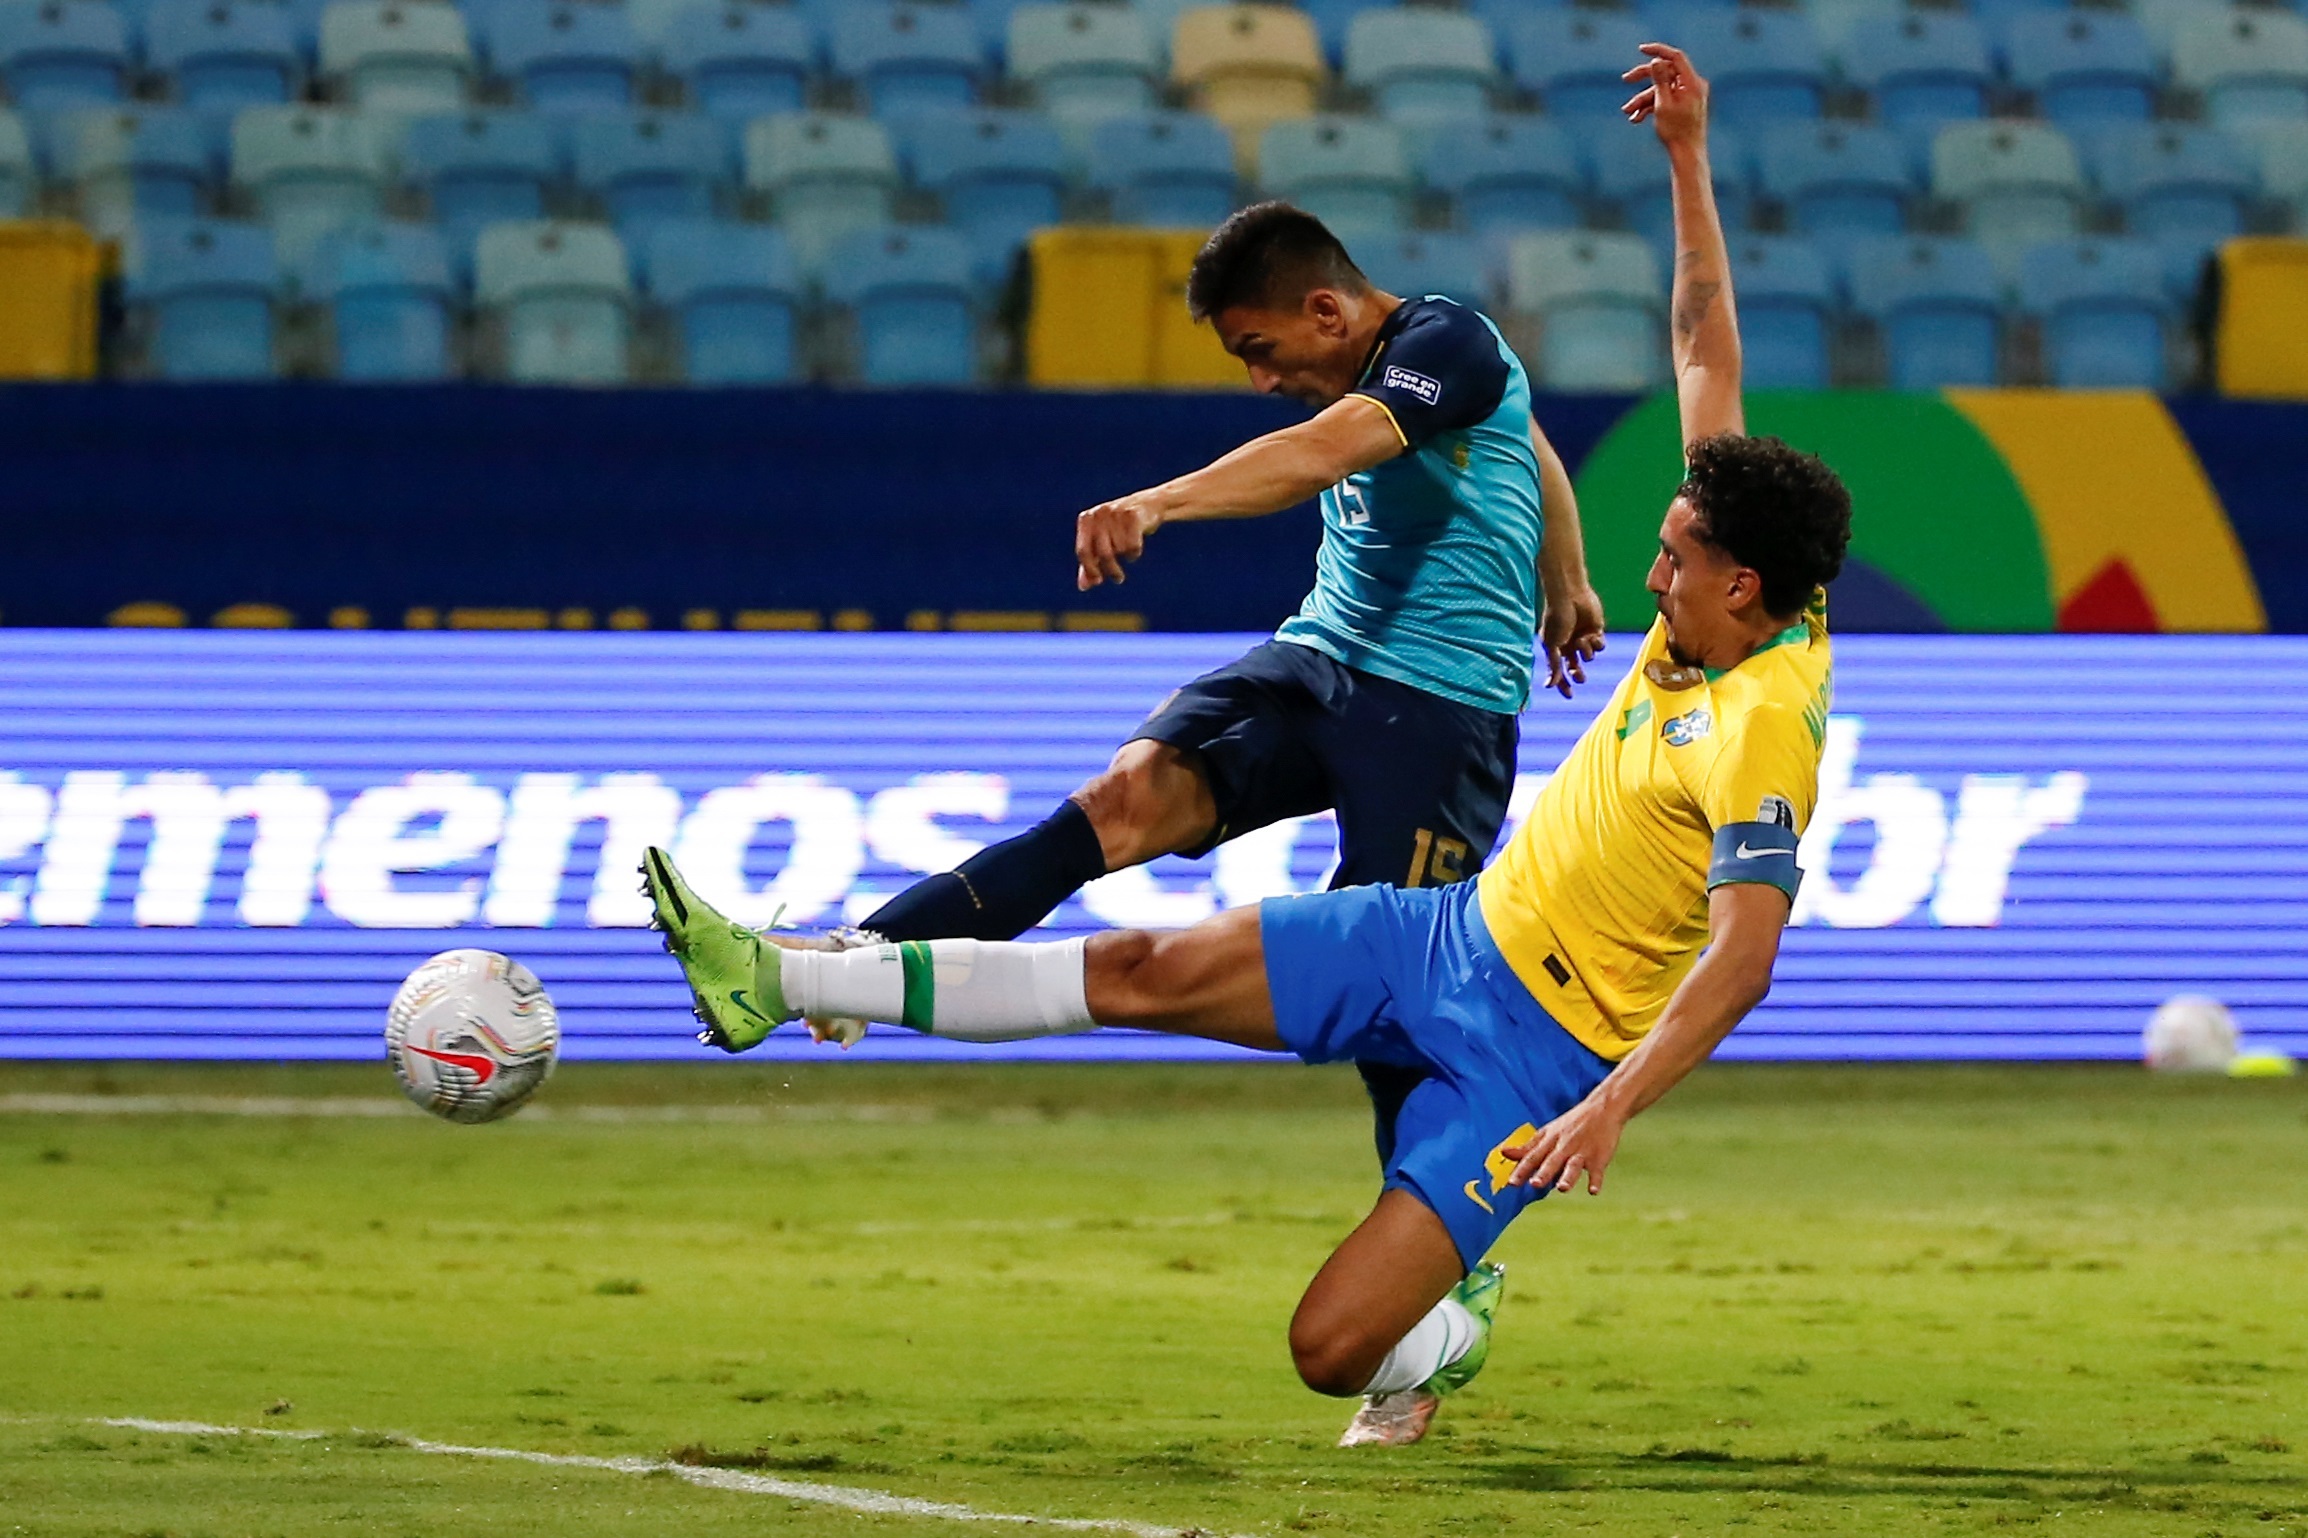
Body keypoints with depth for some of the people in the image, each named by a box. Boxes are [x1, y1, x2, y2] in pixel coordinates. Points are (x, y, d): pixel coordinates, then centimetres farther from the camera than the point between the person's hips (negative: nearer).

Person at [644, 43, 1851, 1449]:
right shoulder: (1720, 613, 0)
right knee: (1149, 974, -1)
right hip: (1455, 931, 8)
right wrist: (1690, 164, 7)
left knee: (1331, 1349, -17)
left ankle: (1447, 1334, 20)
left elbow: (1741, 960, -34)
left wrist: (1614, 1106, -43)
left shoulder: (1764, 728, -25)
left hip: (1538, 1055, -8)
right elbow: (1707, 356, 8)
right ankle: (778, 979, -2)